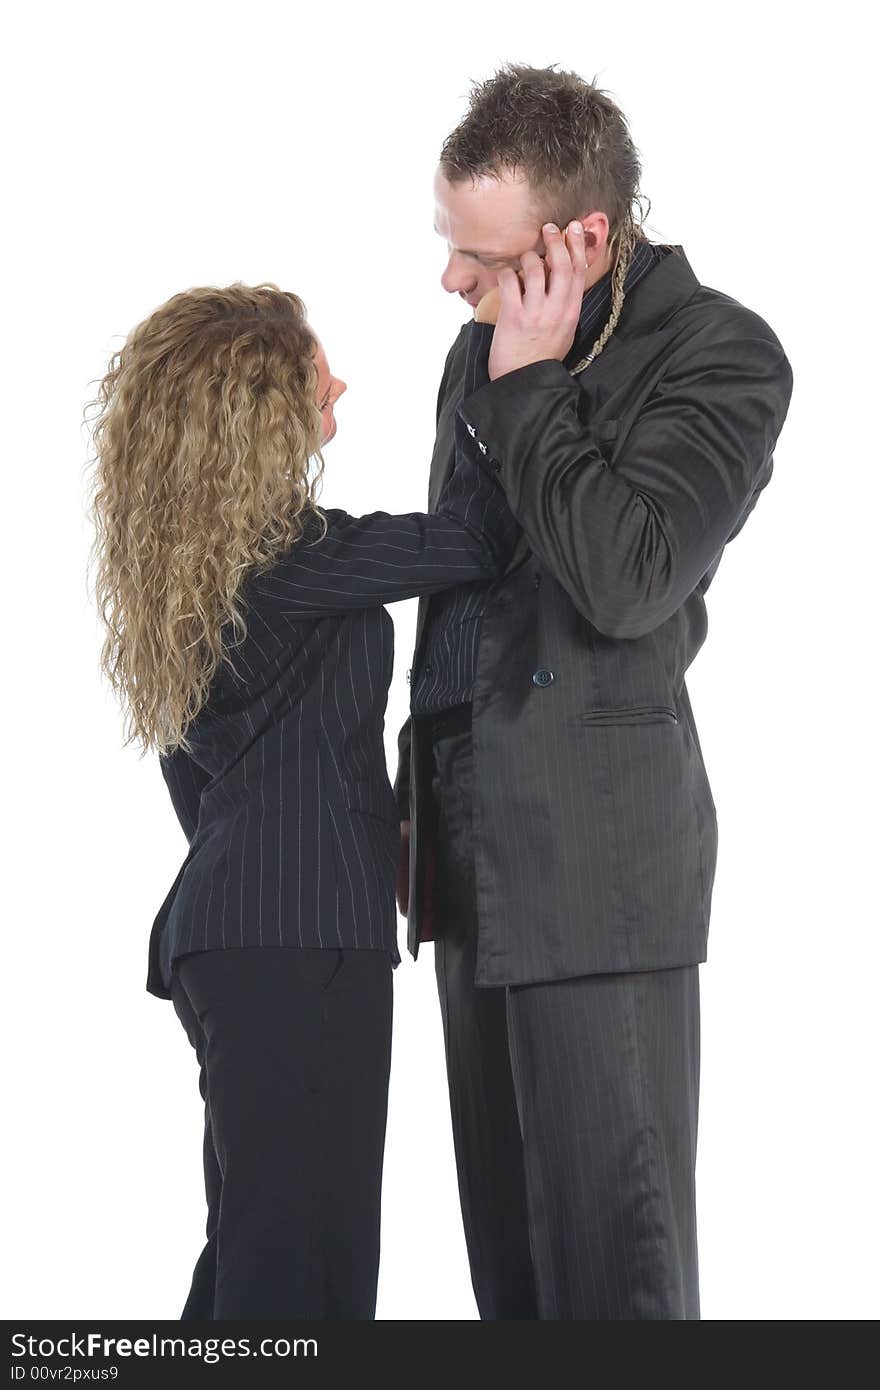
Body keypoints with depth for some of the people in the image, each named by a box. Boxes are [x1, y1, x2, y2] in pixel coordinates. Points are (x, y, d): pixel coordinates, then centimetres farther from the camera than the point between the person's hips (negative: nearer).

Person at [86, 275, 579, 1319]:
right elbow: (474, 539, -18)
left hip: (221, 923, 10)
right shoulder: (281, 553, -17)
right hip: (299, 940, -10)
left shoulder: (188, 559, 13)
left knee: (251, 1249, 19)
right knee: (303, 1267, -5)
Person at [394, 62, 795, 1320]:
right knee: (502, 1219, 11)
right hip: (471, 838, 7)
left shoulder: (721, 353, -8)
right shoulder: (483, 348, 14)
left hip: (599, 843, -7)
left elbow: (627, 582, -20)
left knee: (611, 1226, -6)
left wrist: (527, 387, -14)